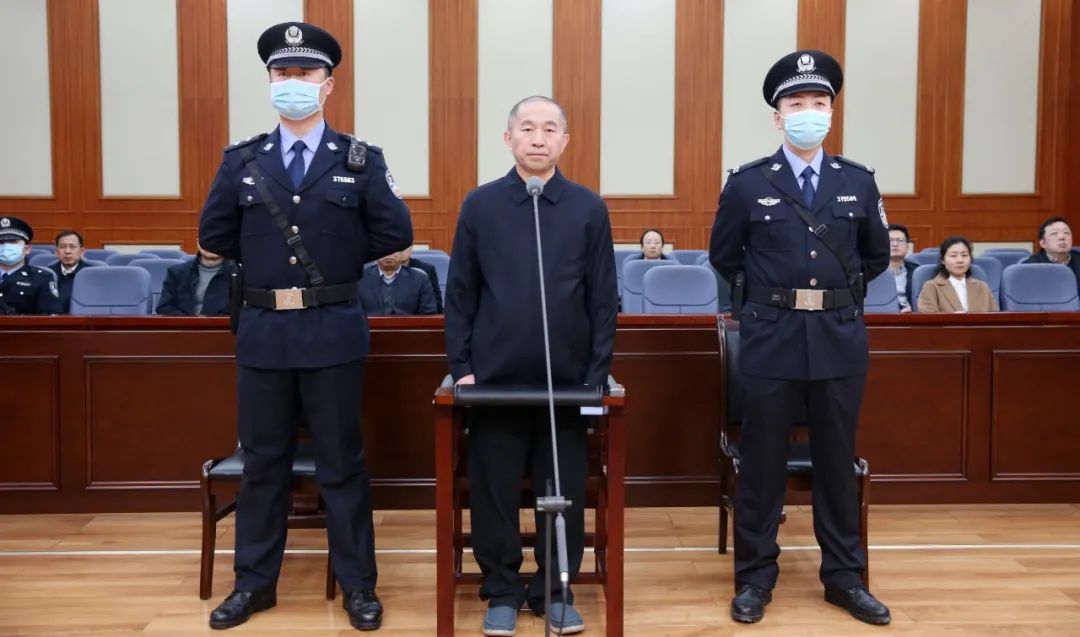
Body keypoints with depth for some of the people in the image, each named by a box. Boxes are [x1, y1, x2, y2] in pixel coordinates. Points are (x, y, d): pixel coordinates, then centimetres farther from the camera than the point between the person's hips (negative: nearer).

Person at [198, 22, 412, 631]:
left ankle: (359, 585, 19)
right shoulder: (241, 160, 6)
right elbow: (215, 234, 11)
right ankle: (255, 582, 25)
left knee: (343, 462, 7)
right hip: (263, 330, 2)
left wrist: (344, 260, 3)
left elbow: (396, 232, -1)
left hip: (333, 330, -2)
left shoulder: (362, 160, 1)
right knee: (263, 462, 12)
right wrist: (264, 261, 8)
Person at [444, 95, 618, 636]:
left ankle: (557, 591, 24)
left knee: (564, 491, 8)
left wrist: (598, 374, -3)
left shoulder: (589, 208, 2)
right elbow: (460, 293, 3)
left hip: (568, 380, 0)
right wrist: (461, 366, -2)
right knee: (493, 491, 7)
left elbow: (603, 298, 2)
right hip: (494, 378, 0)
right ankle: (502, 591, 23)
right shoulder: (480, 205, 2)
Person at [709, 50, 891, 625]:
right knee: (762, 463, 6)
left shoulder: (859, 182, 4)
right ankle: (755, 578, 19)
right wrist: (765, 296, 8)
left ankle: (844, 578, 24)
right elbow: (724, 255, 9)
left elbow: (876, 255, 17)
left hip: (841, 339, 2)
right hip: (771, 339, -2)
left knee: (837, 462, 11)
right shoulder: (746, 183, -2)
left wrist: (839, 294, 12)